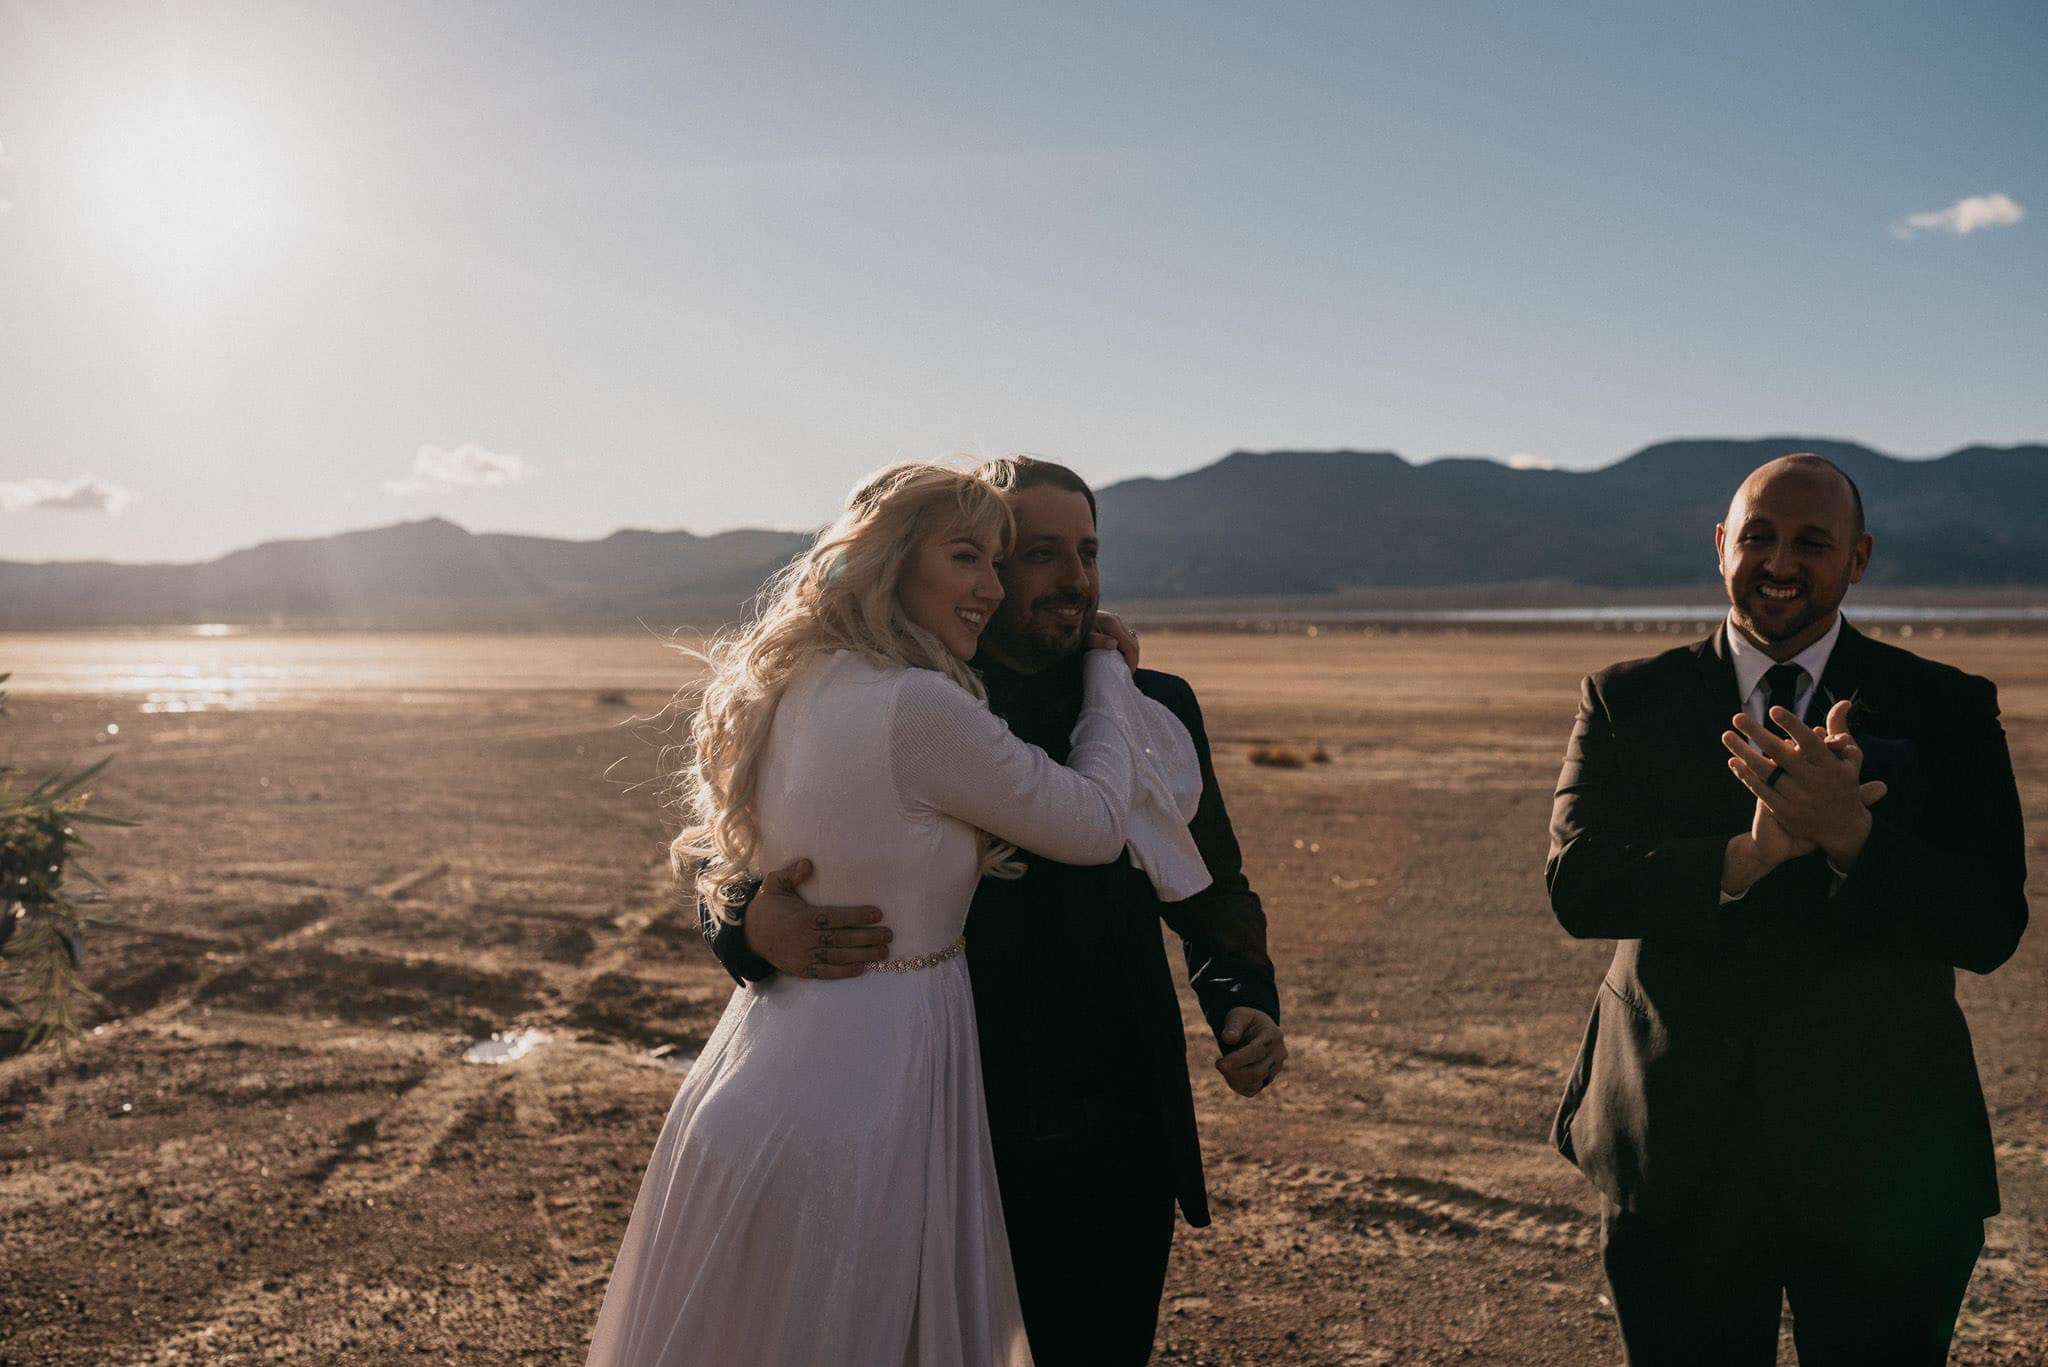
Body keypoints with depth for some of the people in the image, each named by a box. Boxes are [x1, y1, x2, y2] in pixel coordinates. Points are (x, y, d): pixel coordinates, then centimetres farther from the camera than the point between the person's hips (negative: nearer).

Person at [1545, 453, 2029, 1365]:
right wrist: (1749, 855, -26)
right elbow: (1577, 887, -11)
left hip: (1880, 1162, 0)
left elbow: (1991, 928, -9)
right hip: (1678, 1164, 1)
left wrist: (1848, 834, -27)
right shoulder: (1628, 702, 2)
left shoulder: (1947, 710, 1)